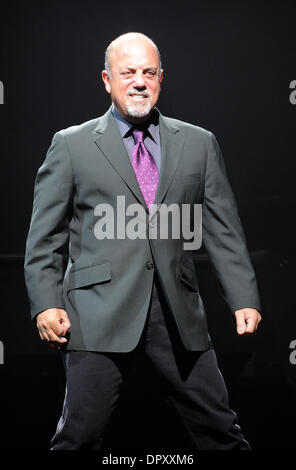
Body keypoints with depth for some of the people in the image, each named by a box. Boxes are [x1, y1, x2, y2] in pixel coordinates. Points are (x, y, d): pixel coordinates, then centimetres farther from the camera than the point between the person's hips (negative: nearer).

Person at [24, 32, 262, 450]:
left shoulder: (199, 143, 14)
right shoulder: (71, 145, 8)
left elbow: (224, 230, 12)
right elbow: (45, 235, 6)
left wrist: (244, 299, 2)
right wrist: (46, 303, -6)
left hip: (178, 314, 2)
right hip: (101, 314, -2)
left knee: (220, 431, 4)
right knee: (79, 436, -3)